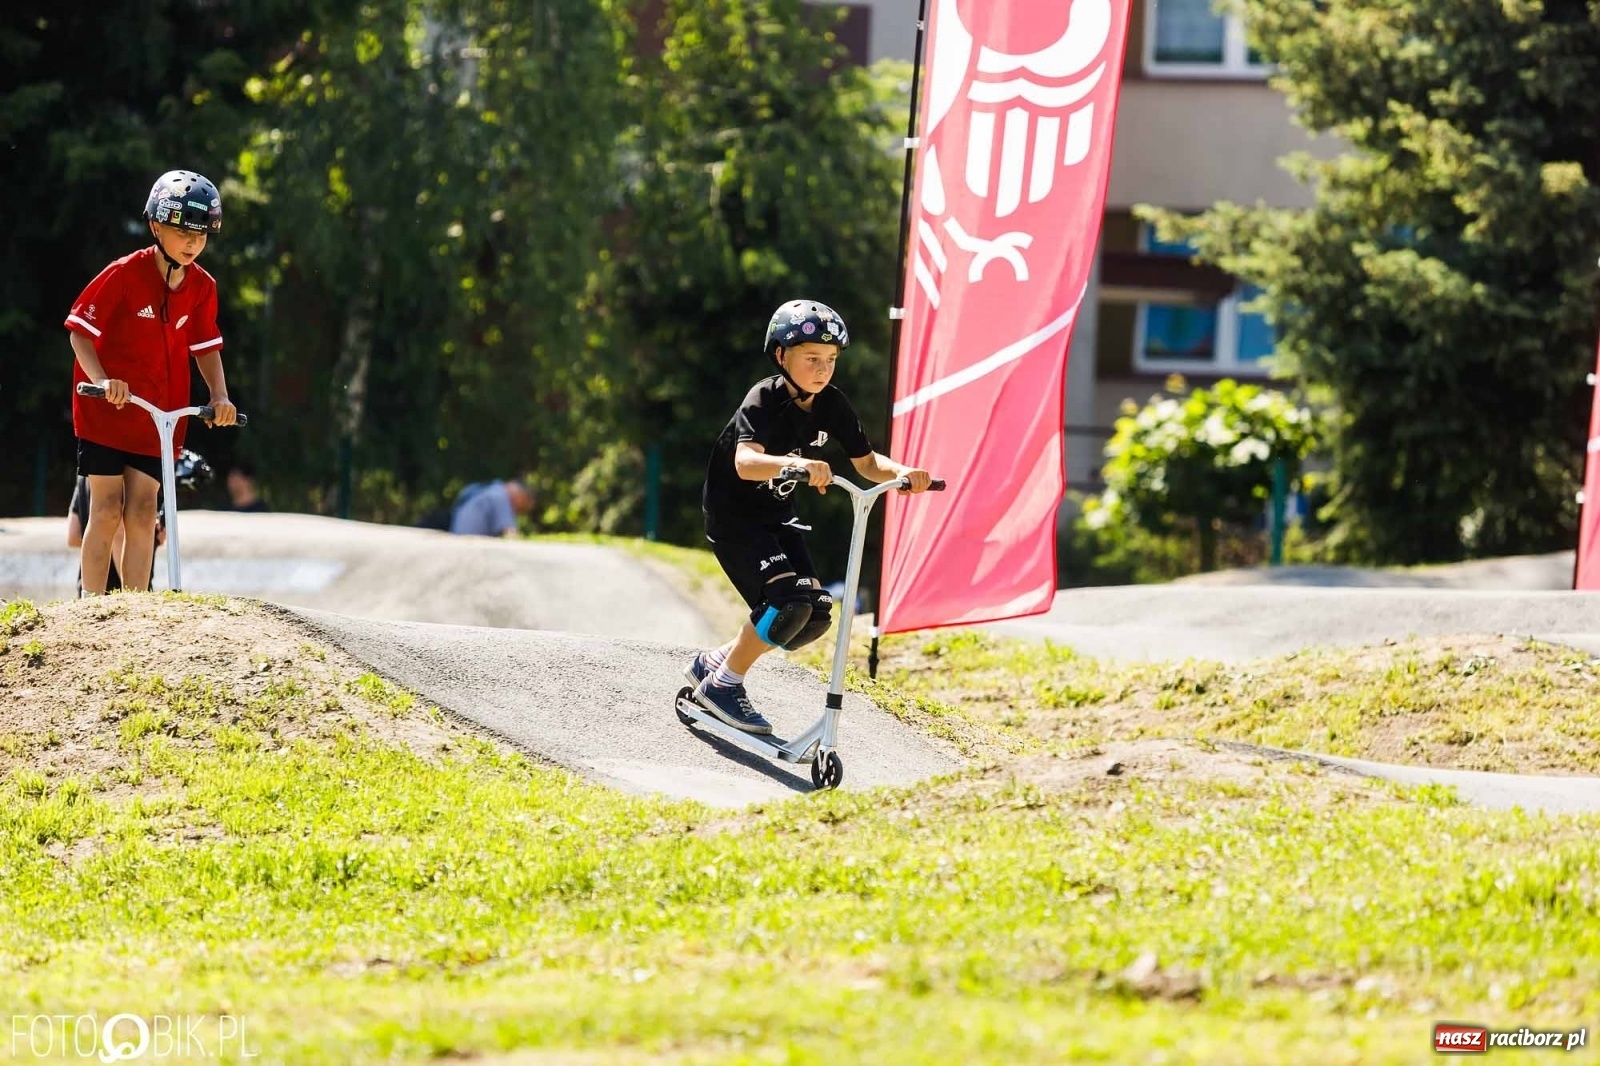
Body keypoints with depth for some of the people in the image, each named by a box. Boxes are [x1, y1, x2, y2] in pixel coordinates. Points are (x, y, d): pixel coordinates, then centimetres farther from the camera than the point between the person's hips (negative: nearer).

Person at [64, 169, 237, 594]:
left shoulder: (201, 287, -2)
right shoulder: (124, 274, -16)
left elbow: (206, 347, 8)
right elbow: (80, 329, -13)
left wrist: (220, 396, -6)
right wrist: (102, 380, -27)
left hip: (157, 413, 4)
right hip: (106, 410, -4)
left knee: (142, 511, 1)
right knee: (107, 508, -5)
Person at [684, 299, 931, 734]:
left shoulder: (831, 405, -5)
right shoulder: (765, 400, -24)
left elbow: (866, 462, 1)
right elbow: (746, 462, -41)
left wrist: (902, 472, -20)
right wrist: (794, 463, -61)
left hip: (776, 514, 7)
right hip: (732, 513, -7)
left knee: (815, 615, -3)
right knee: (788, 602, -24)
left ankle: (714, 663, 15)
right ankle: (723, 685, -6)